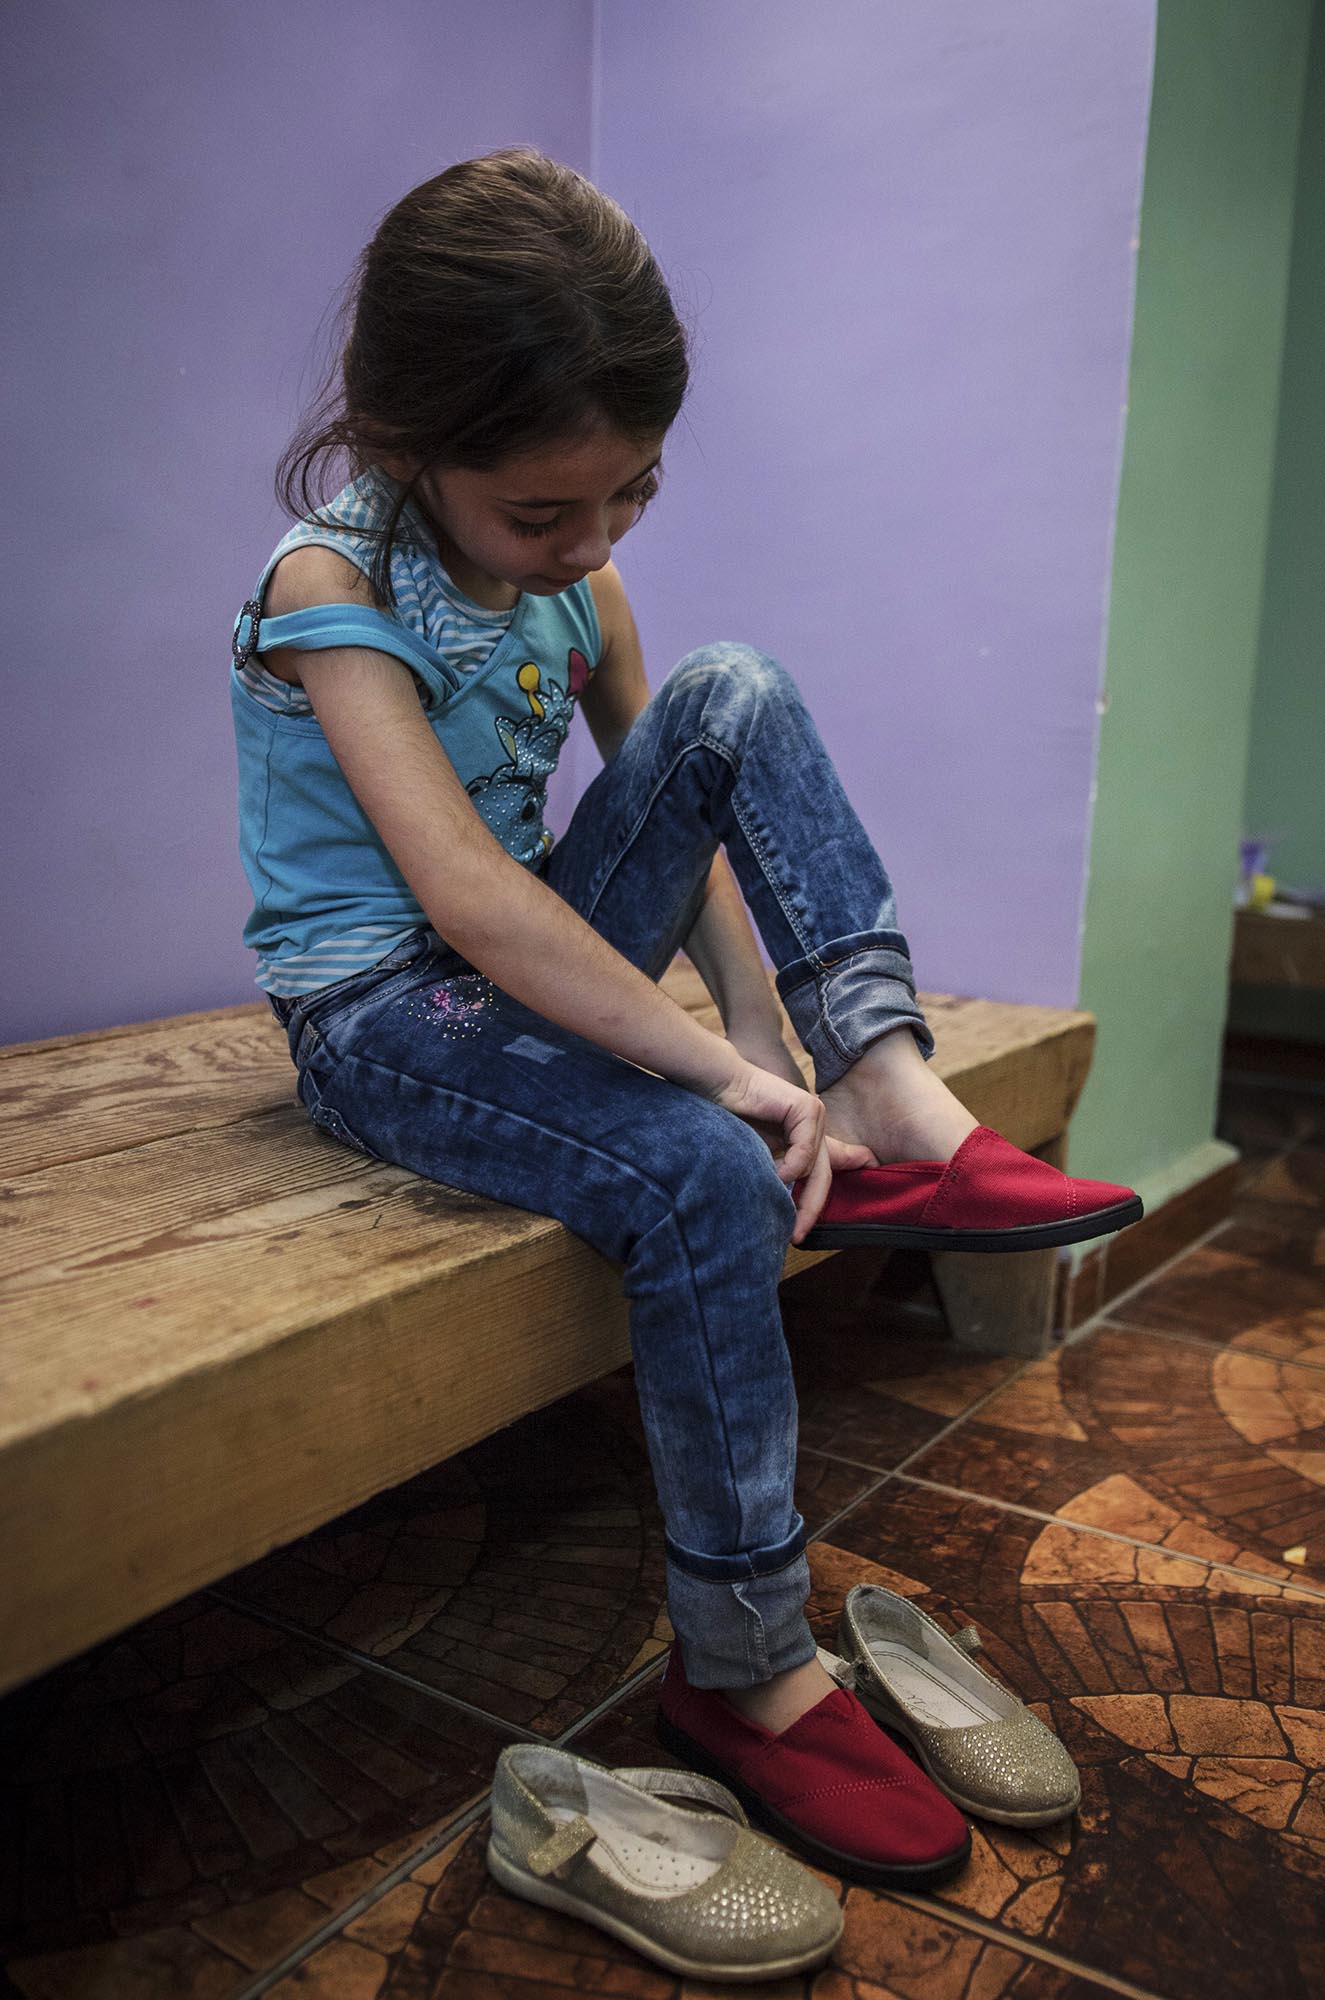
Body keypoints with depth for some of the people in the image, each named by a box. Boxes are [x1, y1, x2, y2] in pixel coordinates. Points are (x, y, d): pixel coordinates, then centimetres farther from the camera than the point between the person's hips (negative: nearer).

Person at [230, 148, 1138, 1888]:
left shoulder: (576, 579, 3)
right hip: (378, 1013, -6)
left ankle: (894, 1104, -22)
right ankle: (745, 1674, -15)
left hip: (529, 962, 6)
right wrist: (729, 1073, -32)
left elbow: (703, 826, -1)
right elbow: (463, 895, -29)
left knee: (741, 701, -12)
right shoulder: (333, 584, -17)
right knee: (704, 1177, -31)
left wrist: (773, 1051, -14)